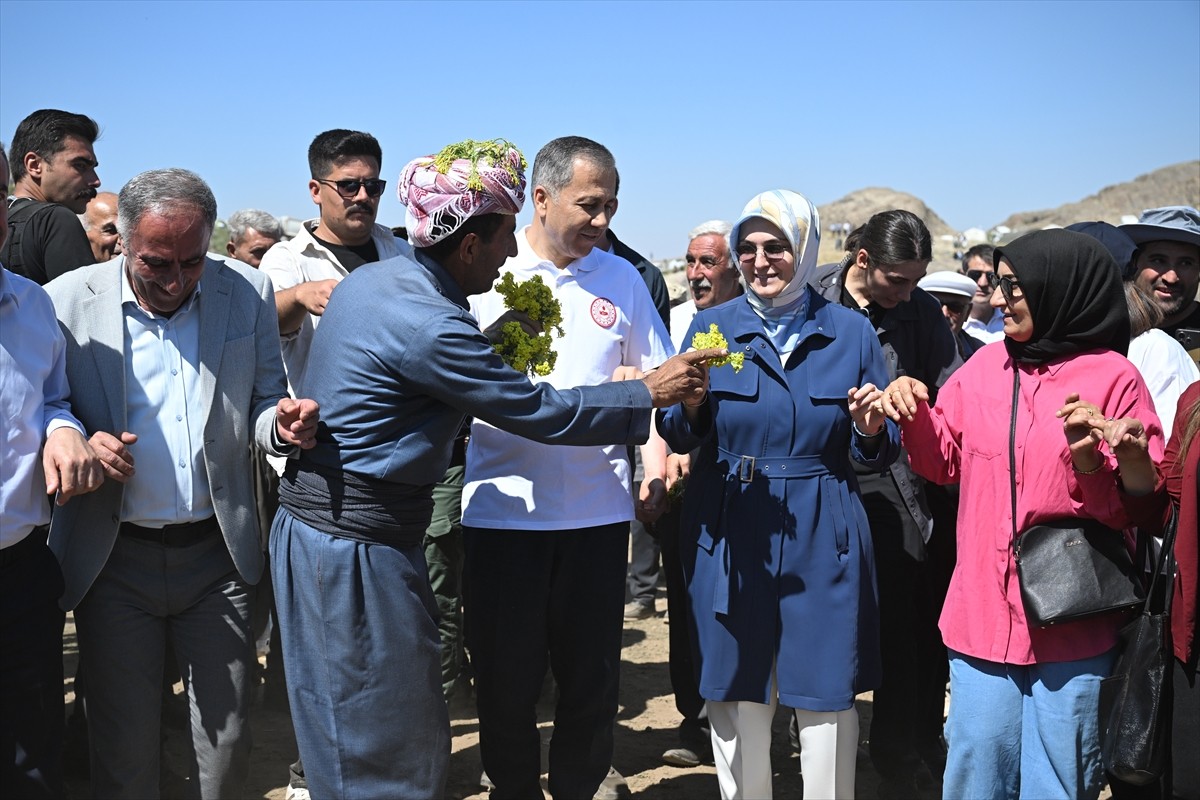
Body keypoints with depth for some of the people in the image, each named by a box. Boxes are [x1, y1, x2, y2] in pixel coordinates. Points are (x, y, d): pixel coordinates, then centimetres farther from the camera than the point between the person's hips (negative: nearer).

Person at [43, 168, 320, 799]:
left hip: (217, 554, 1)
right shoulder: (66, 300, -6)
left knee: (227, 740, 10)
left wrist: (281, 424, -16)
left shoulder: (247, 293, -1)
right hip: (113, 559, -1)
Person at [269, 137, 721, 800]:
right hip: (357, 545, -10)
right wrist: (651, 394, -7)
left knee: (414, 737, 19)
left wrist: (499, 340, 10)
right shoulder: (426, 323, -23)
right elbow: (538, 412, -16)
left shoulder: (371, 278, 6)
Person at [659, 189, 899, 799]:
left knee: (827, 695, 5)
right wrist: (690, 406, -17)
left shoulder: (851, 331, 3)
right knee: (736, 695, 9)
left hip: (823, 536, 0)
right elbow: (678, 438, 3)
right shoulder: (711, 326, 4)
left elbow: (882, 454, 6)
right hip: (730, 534, 1)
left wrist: (870, 431, -15)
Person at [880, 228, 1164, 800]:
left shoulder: (1113, 377, -6)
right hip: (982, 616, 4)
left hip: (1072, 627, -4)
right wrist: (914, 411, -4)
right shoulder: (987, 364, 6)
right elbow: (943, 460, 13)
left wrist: (1090, 461, -23)